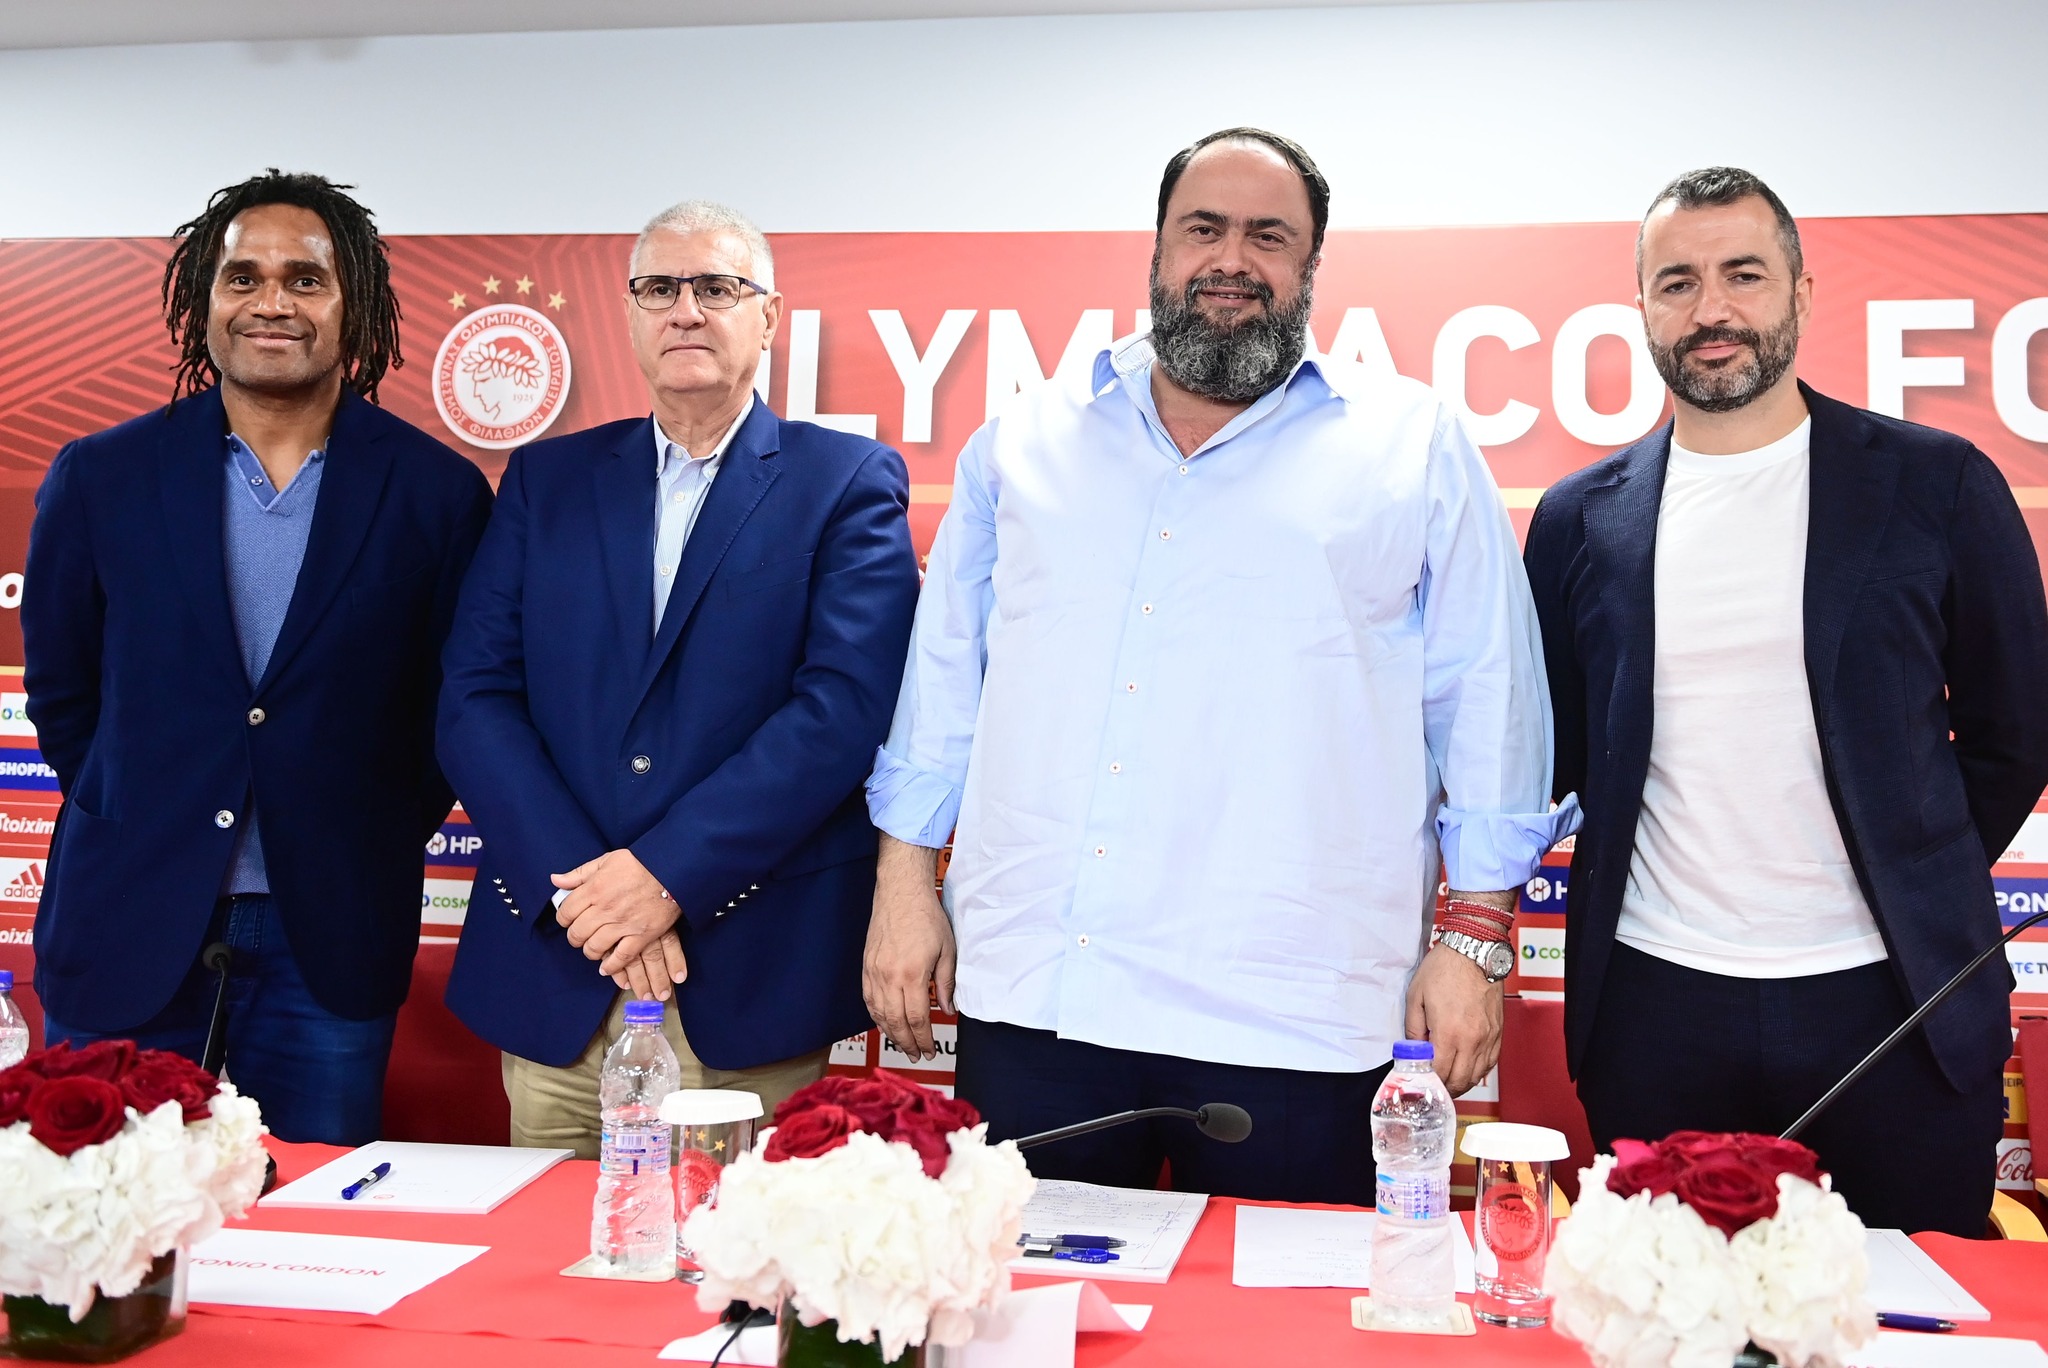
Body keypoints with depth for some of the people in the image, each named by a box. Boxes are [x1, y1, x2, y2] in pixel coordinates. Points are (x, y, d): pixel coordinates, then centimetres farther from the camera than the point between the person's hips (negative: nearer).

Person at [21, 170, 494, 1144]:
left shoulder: (435, 492, -2)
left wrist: (380, 841, 2)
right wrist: (136, 828, 7)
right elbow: (59, 691, 10)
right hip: (126, 936, 1)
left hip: (329, 948, -1)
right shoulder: (100, 477, 2)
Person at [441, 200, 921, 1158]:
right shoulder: (545, 480, 12)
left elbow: (846, 706, -10)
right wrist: (583, 885, -10)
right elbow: (475, 701, 4)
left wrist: (670, 872, -16)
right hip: (556, 975, 3)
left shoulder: (848, 483, 2)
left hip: (750, 981, -3)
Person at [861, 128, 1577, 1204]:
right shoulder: (1026, 441, 13)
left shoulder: (1414, 451, 6)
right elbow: (944, 671, 15)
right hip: (1030, 993, 3)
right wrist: (906, 883, 9)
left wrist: (1476, 934, -1)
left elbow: (1486, 698, 5)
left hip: (1293, 1021, -2)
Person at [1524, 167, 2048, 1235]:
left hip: (1888, 1006, -1)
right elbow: (1550, 749, 12)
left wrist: (1920, 898, 9)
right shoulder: (1581, 519, 5)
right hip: (1655, 1011, 1)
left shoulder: (1937, 487, 1)